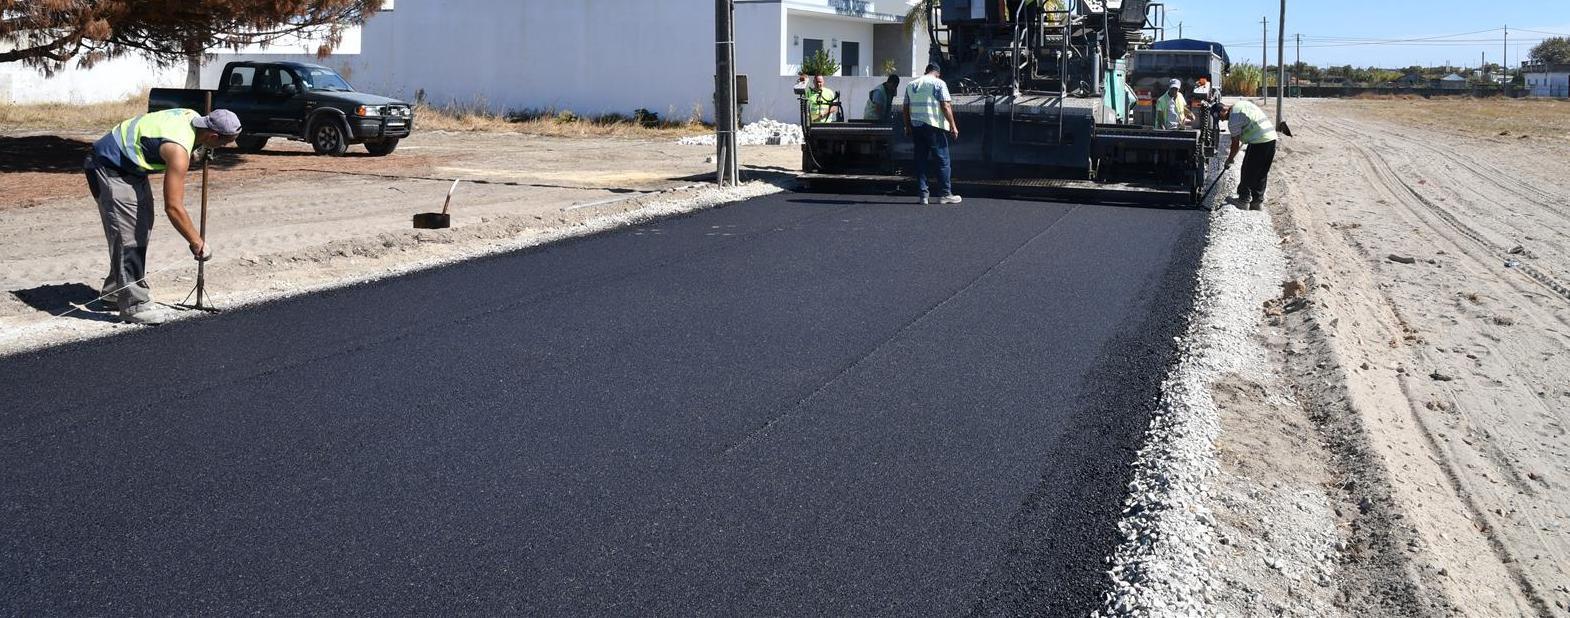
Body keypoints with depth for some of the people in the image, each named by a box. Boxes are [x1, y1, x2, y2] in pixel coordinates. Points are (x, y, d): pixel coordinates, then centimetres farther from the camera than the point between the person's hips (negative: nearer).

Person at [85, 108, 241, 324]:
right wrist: (196, 242, -21)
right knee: (129, 235, -12)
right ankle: (134, 305, -9)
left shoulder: (192, 116, -9)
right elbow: (173, 207, -29)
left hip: (131, 166, 11)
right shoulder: (178, 151, -32)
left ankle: (117, 288, 31)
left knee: (142, 227, 18)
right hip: (111, 170, -11)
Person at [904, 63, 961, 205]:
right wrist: (953, 125, -8)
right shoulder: (939, 83, -3)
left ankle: (922, 194, 5)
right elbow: (946, 106, -10)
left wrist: (907, 126, 22)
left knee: (920, 160, 7)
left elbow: (906, 108, 15)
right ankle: (945, 194, 0)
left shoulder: (911, 84, 14)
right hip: (935, 126, -5)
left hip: (916, 126, 5)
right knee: (942, 160, 1)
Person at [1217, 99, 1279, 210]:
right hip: (1272, 137, 9)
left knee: (1248, 172, 2)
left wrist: (1230, 159, 6)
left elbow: (1235, 143, -6)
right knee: (1262, 174, 15)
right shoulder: (1241, 104, 17)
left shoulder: (1233, 119, -11)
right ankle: (1258, 201, 21)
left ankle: (1243, 200, 9)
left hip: (1259, 142, -9)